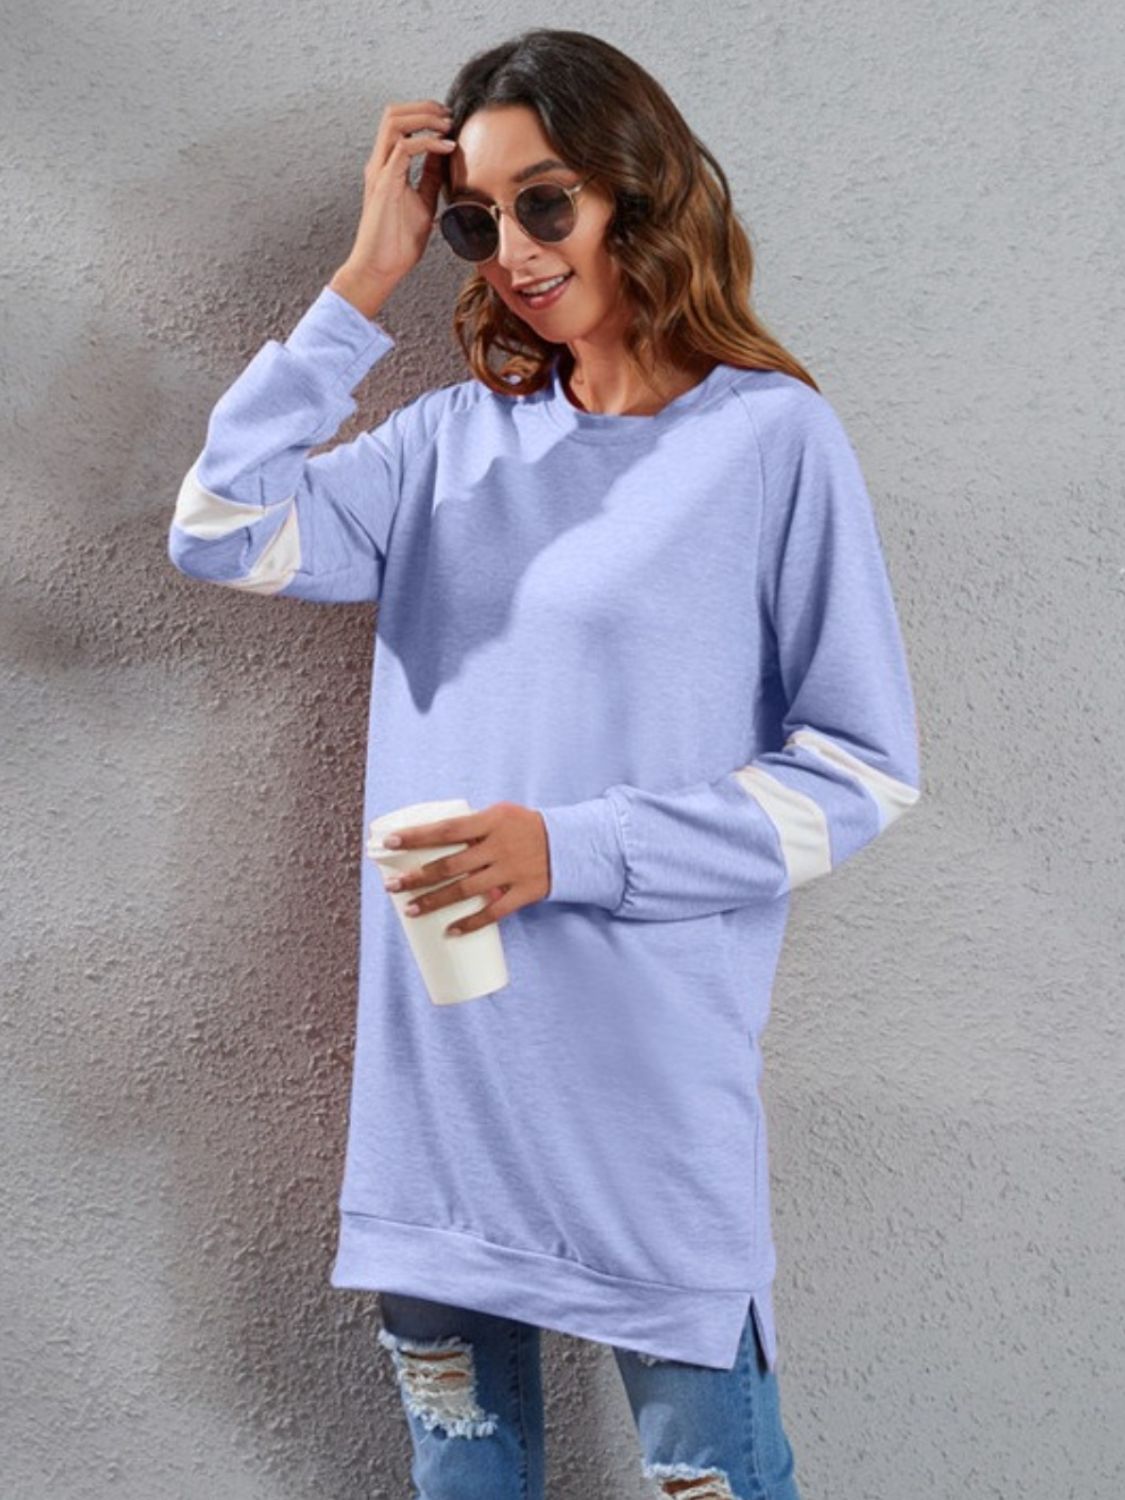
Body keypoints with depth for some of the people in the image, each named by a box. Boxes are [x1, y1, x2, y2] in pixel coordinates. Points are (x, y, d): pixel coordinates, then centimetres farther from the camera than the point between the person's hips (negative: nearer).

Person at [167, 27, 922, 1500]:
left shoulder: (771, 435, -7)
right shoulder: (457, 438, 7)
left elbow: (863, 768, -7)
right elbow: (223, 531, -3)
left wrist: (576, 849, -16)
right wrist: (364, 283, -5)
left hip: (650, 1049, -4)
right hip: (439, 1034, 5)